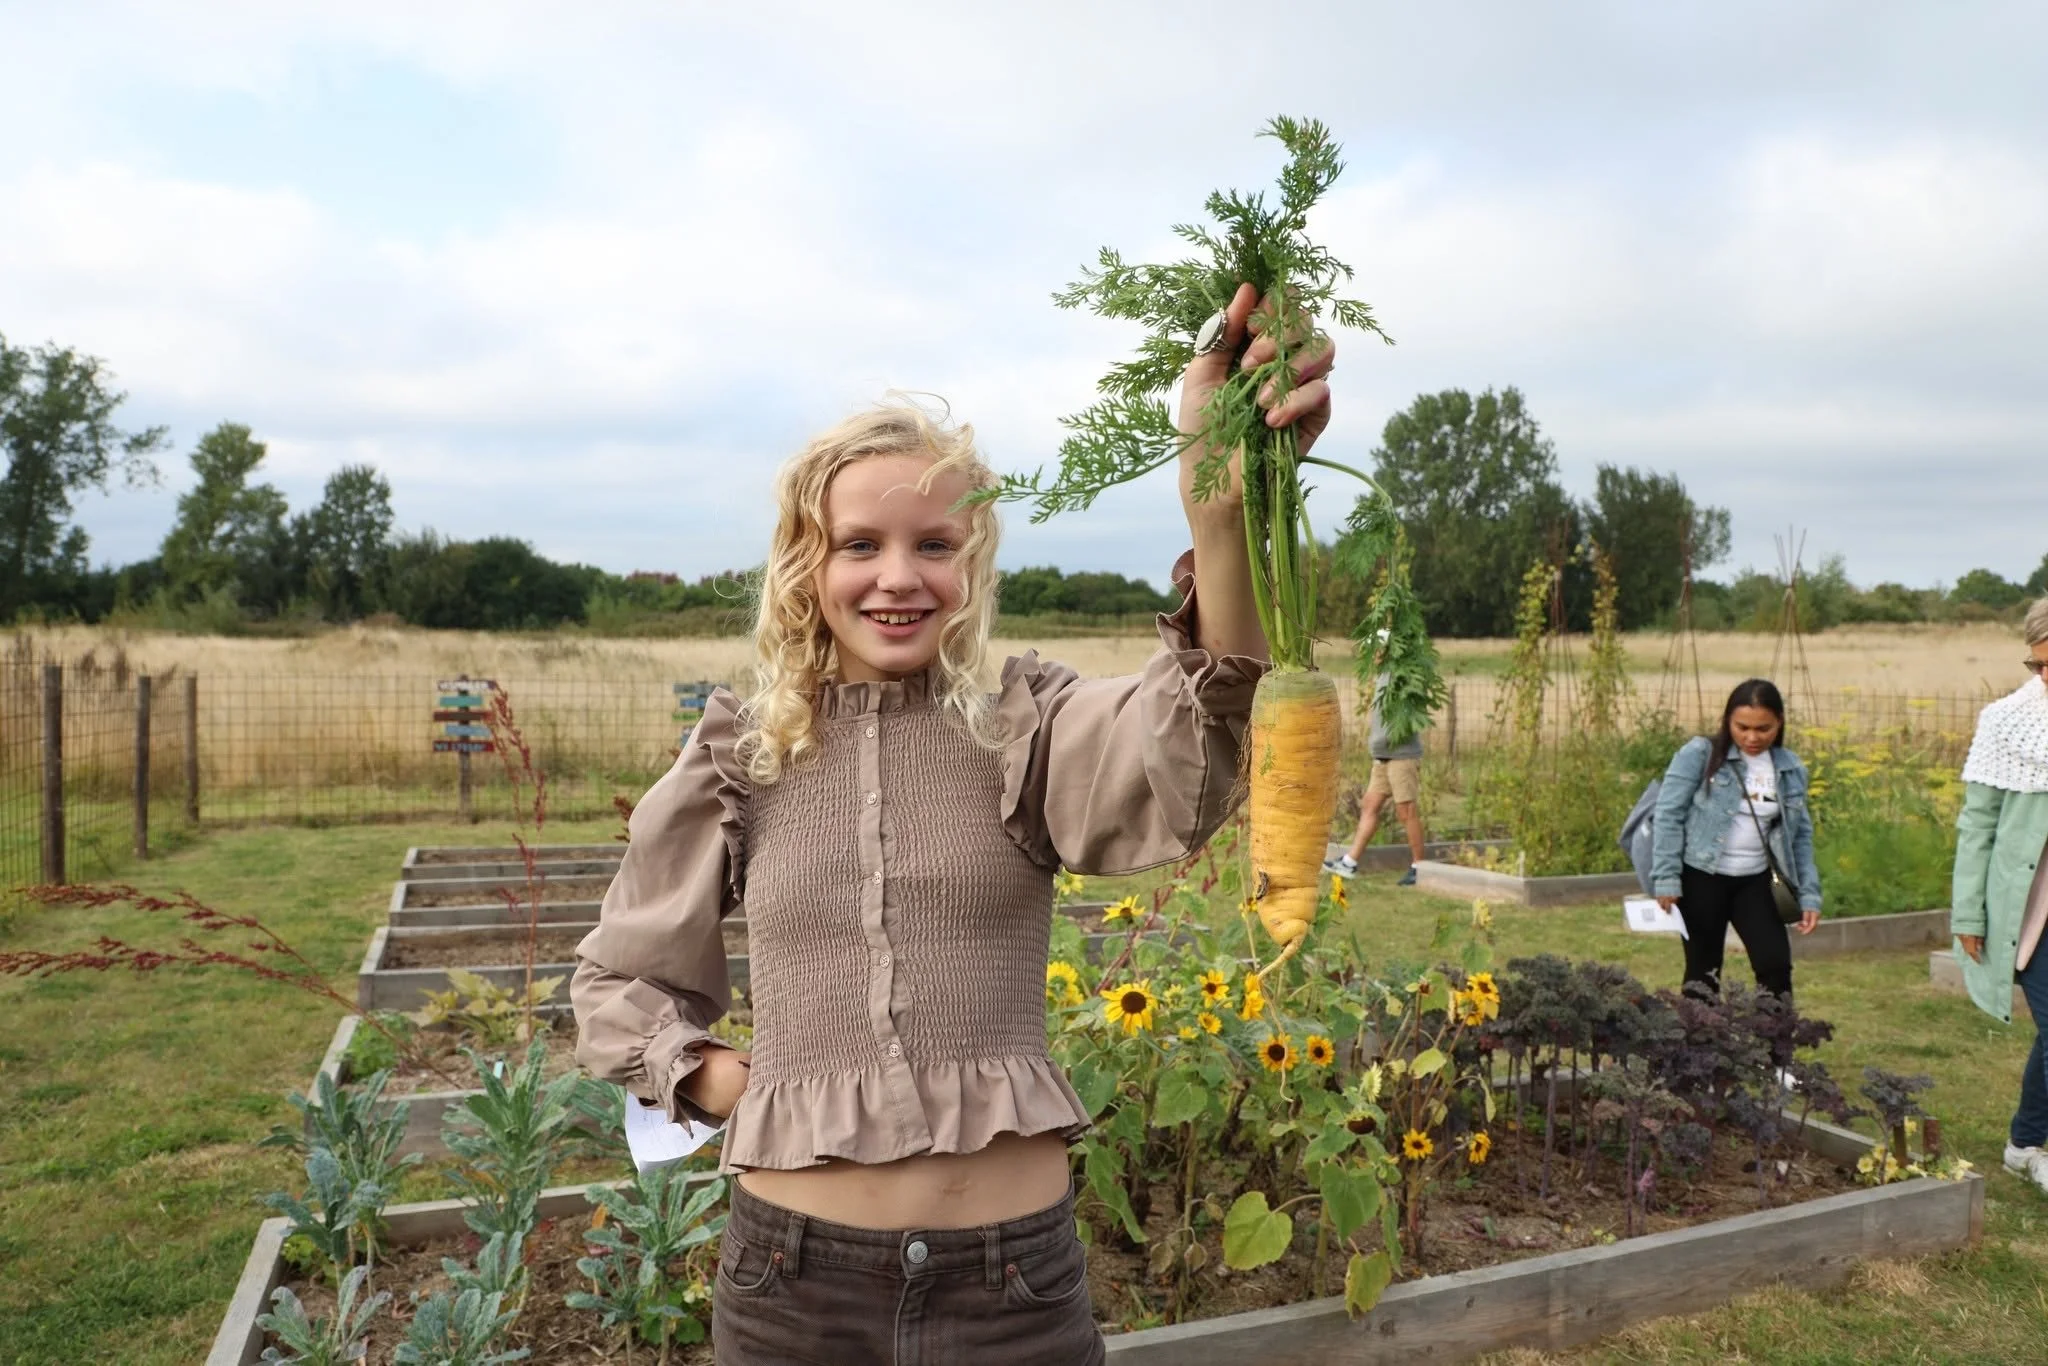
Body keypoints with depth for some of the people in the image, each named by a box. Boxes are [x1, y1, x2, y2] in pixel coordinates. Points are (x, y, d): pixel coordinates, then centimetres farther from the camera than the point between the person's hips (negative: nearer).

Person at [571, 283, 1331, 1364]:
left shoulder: (1027, 733, -4)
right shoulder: (734, 762, 1)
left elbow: (1184, 753, -28)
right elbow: (615, 981, 14)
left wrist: (1220, 506, -45)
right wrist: (719, 1079, -5)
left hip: (1015, 1273, -1)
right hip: (795, 1272, 1)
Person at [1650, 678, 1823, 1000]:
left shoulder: (1791, 769, 4)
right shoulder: (1699, 754, -10)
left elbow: (1801, 835, 12)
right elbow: (1669, 815, -10)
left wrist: (1809, 895, 5)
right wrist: (1666, 878, -15)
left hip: (1754, 881, 4)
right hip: (1701, 877, -4)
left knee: (1776, 965, -1)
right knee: (1703, 970, 5)